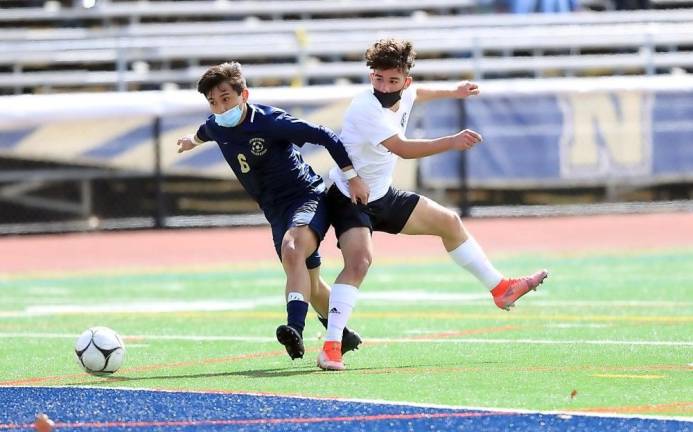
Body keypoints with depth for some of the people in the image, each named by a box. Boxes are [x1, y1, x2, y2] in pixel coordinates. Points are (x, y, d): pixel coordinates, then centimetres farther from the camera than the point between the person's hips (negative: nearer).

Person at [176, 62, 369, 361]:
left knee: (292, 249, -36)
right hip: (277, 212, 8)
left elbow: (324, 136, -17)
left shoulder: (271, 121, -20)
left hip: (308, 197, -8)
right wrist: (194, 140, 51)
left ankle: (295, 328, -50)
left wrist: (352, 176, -17)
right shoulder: (216, 127, 0)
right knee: (309, 282, 11)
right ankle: (342, 335, 33)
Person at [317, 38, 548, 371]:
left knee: (449, 222, 17)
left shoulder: (403, 95, -5)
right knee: (359, 260, -30)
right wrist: (451, 142, -52)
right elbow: (403, 149, -43)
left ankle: (500, 289, 33)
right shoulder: (366, 109, -31)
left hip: (383, 196, 9)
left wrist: (453, 92, 39)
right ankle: (331, 348, -31)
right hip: (349, 198, -9)